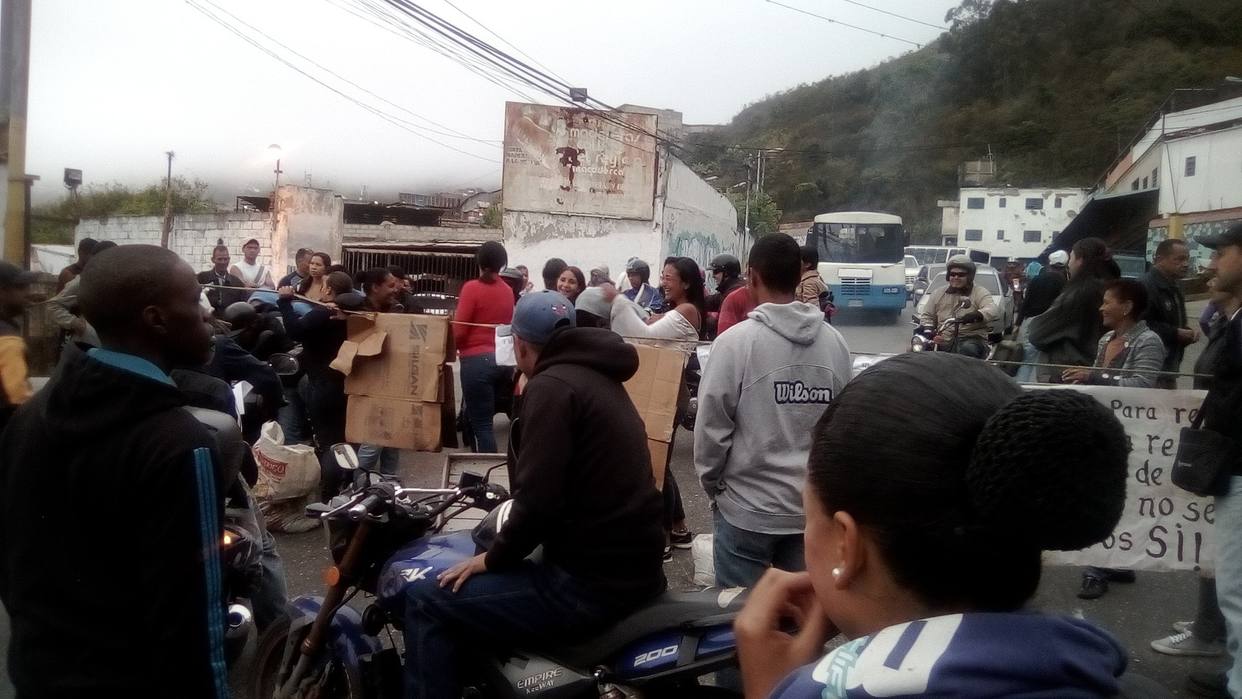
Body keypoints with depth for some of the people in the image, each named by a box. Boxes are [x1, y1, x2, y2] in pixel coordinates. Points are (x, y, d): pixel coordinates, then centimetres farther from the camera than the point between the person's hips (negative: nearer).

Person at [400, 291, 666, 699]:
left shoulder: (551, 387, -14)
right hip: (632, 568, 10)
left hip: (592, 584, -10)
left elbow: (538, 500, -21)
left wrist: (494, 558, -5)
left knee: (425, 601, -3)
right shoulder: (600, 378, 14)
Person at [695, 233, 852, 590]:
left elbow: (711, 426, -12)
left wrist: (711, 483, 4)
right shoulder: (835, 342, -3)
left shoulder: (736, 341, -15)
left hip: (748, 507, -4)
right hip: (815, 505, 4)